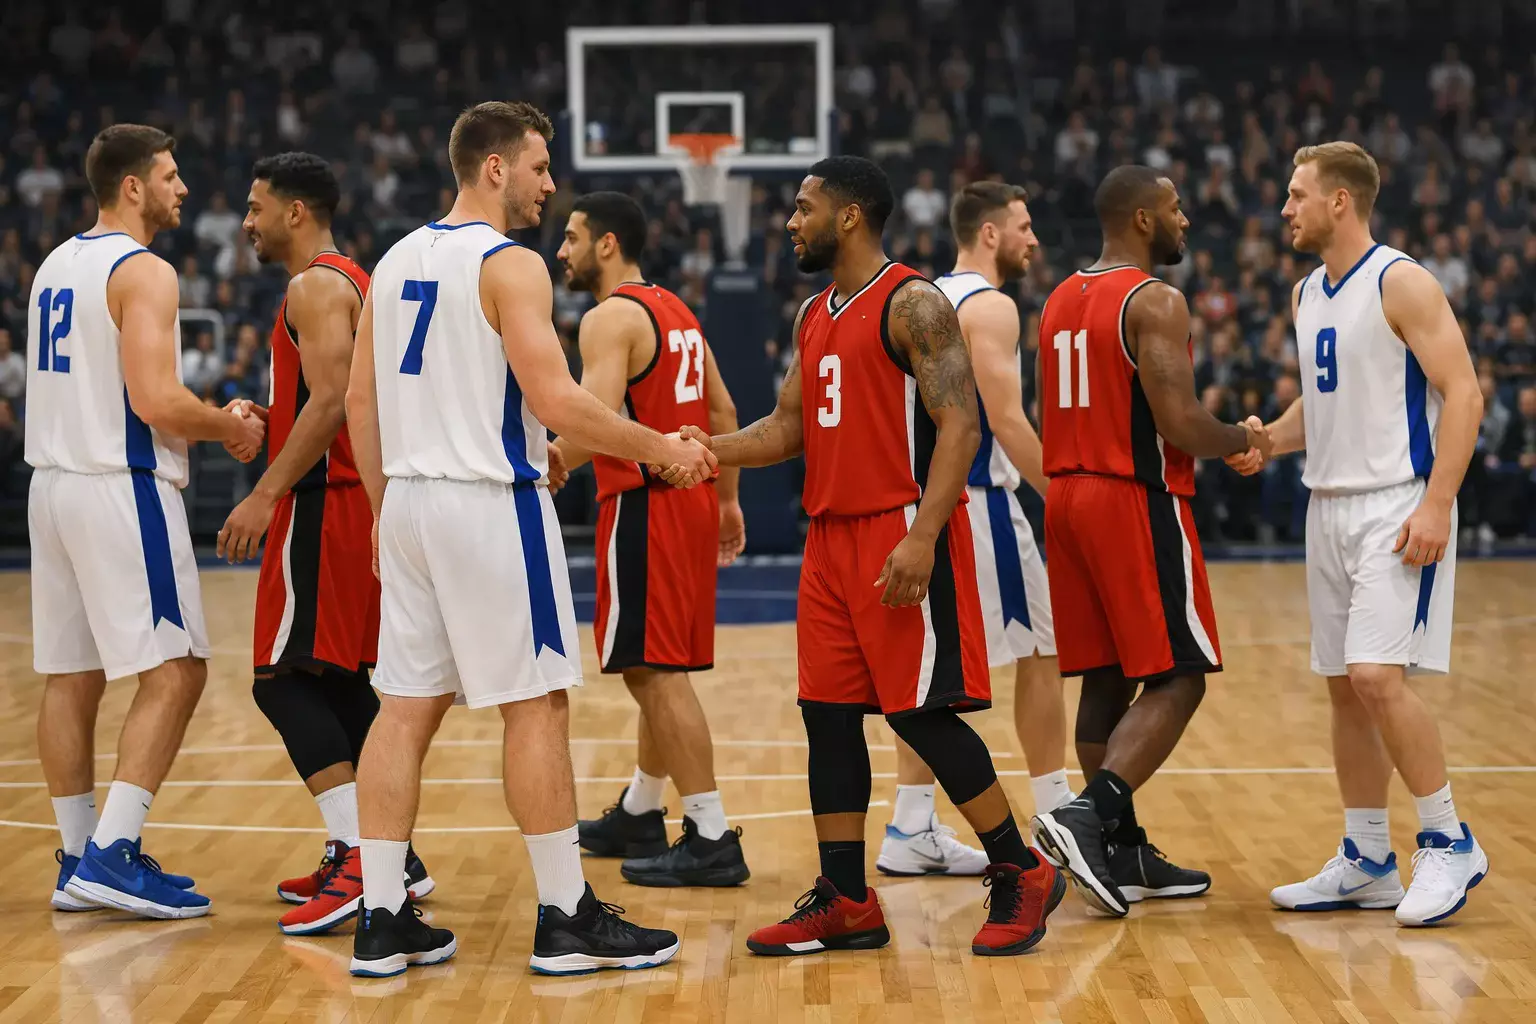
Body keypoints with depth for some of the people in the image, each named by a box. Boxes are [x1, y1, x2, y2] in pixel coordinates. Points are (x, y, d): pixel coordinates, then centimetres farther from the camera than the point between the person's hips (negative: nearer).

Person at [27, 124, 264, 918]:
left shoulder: (55, 266, 15)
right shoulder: (143, 273, -13)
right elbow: (157, 401, -22)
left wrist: (204, 425, 19)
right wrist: (233, 428, -4)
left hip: (53, 481, 9)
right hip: (121, 488, -9)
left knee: (71, 676, 10)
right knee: (174, 670, -6)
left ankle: (79, 859, 15)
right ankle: (110, 857, -12)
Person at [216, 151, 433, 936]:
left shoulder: (316, 286, -12)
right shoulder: (351, 282, 20)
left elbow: (332, 402, -23)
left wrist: (265, 494, -23)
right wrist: (268, 417, 17)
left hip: (324, 502, -10)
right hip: (356, 499, 10)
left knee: (284, 681, -11)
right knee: (339, 682, 14)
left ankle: (360, 858, -17)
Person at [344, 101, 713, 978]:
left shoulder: (395, 262, 12)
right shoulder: (509, 264, -12)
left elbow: (360, 399, 14)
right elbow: (556, 401, -19)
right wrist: (661, 449, -10)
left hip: (410, 501, 8)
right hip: (491, 505, -8)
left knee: (407, 707, 8)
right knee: (536, 706, -1)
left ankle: (384, 922, 10)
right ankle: (568, 919, 5)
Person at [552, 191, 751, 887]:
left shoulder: (610, 318, -12)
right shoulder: (675, 311, 17)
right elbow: (723, 413, 19)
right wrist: (727, 499, 25)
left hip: (646, 507, -10)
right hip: (692, 499, 10)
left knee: (656, 673, -8)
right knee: (661, 671, 18)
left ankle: (711, 840, -9)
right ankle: (637, 817, 31)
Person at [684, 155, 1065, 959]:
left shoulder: (913, 304, -10)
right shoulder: (813, 317, 16)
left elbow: (960, 425, -17)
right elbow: (791, 428, 19)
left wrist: (923, 537, -26)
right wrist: (709, 450, 2)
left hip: (902, 530, -9)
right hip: (831, 538, 9)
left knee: (918, 710, -8)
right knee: (827, 713, 6)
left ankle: (1021, 876, 7)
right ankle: (844, 902, 12)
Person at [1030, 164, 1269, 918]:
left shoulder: (1060, 301, 14)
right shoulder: (1155, 302, -13)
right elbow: (1179, 422, -19)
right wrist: (1244, 440, -2)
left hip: (1068, 496, 9)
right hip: (1138, 501, -9)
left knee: (1106, 679, 11)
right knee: (1176, 679, -4)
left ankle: (1123, 853, 14)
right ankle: (1087, 814, -19)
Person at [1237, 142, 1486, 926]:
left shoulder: (1401, 283, -11)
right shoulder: (1307, 295, 13)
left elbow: (1462, 393, -15)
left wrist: (1437, 504, -22)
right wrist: (1268, 440, 6)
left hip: (1397, 508, -8)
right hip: (1329, 506, 8)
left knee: (1378, 676, -17)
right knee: (1344, 687, 8)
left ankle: (1449, 844, -2)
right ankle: (1367, 863, 17)